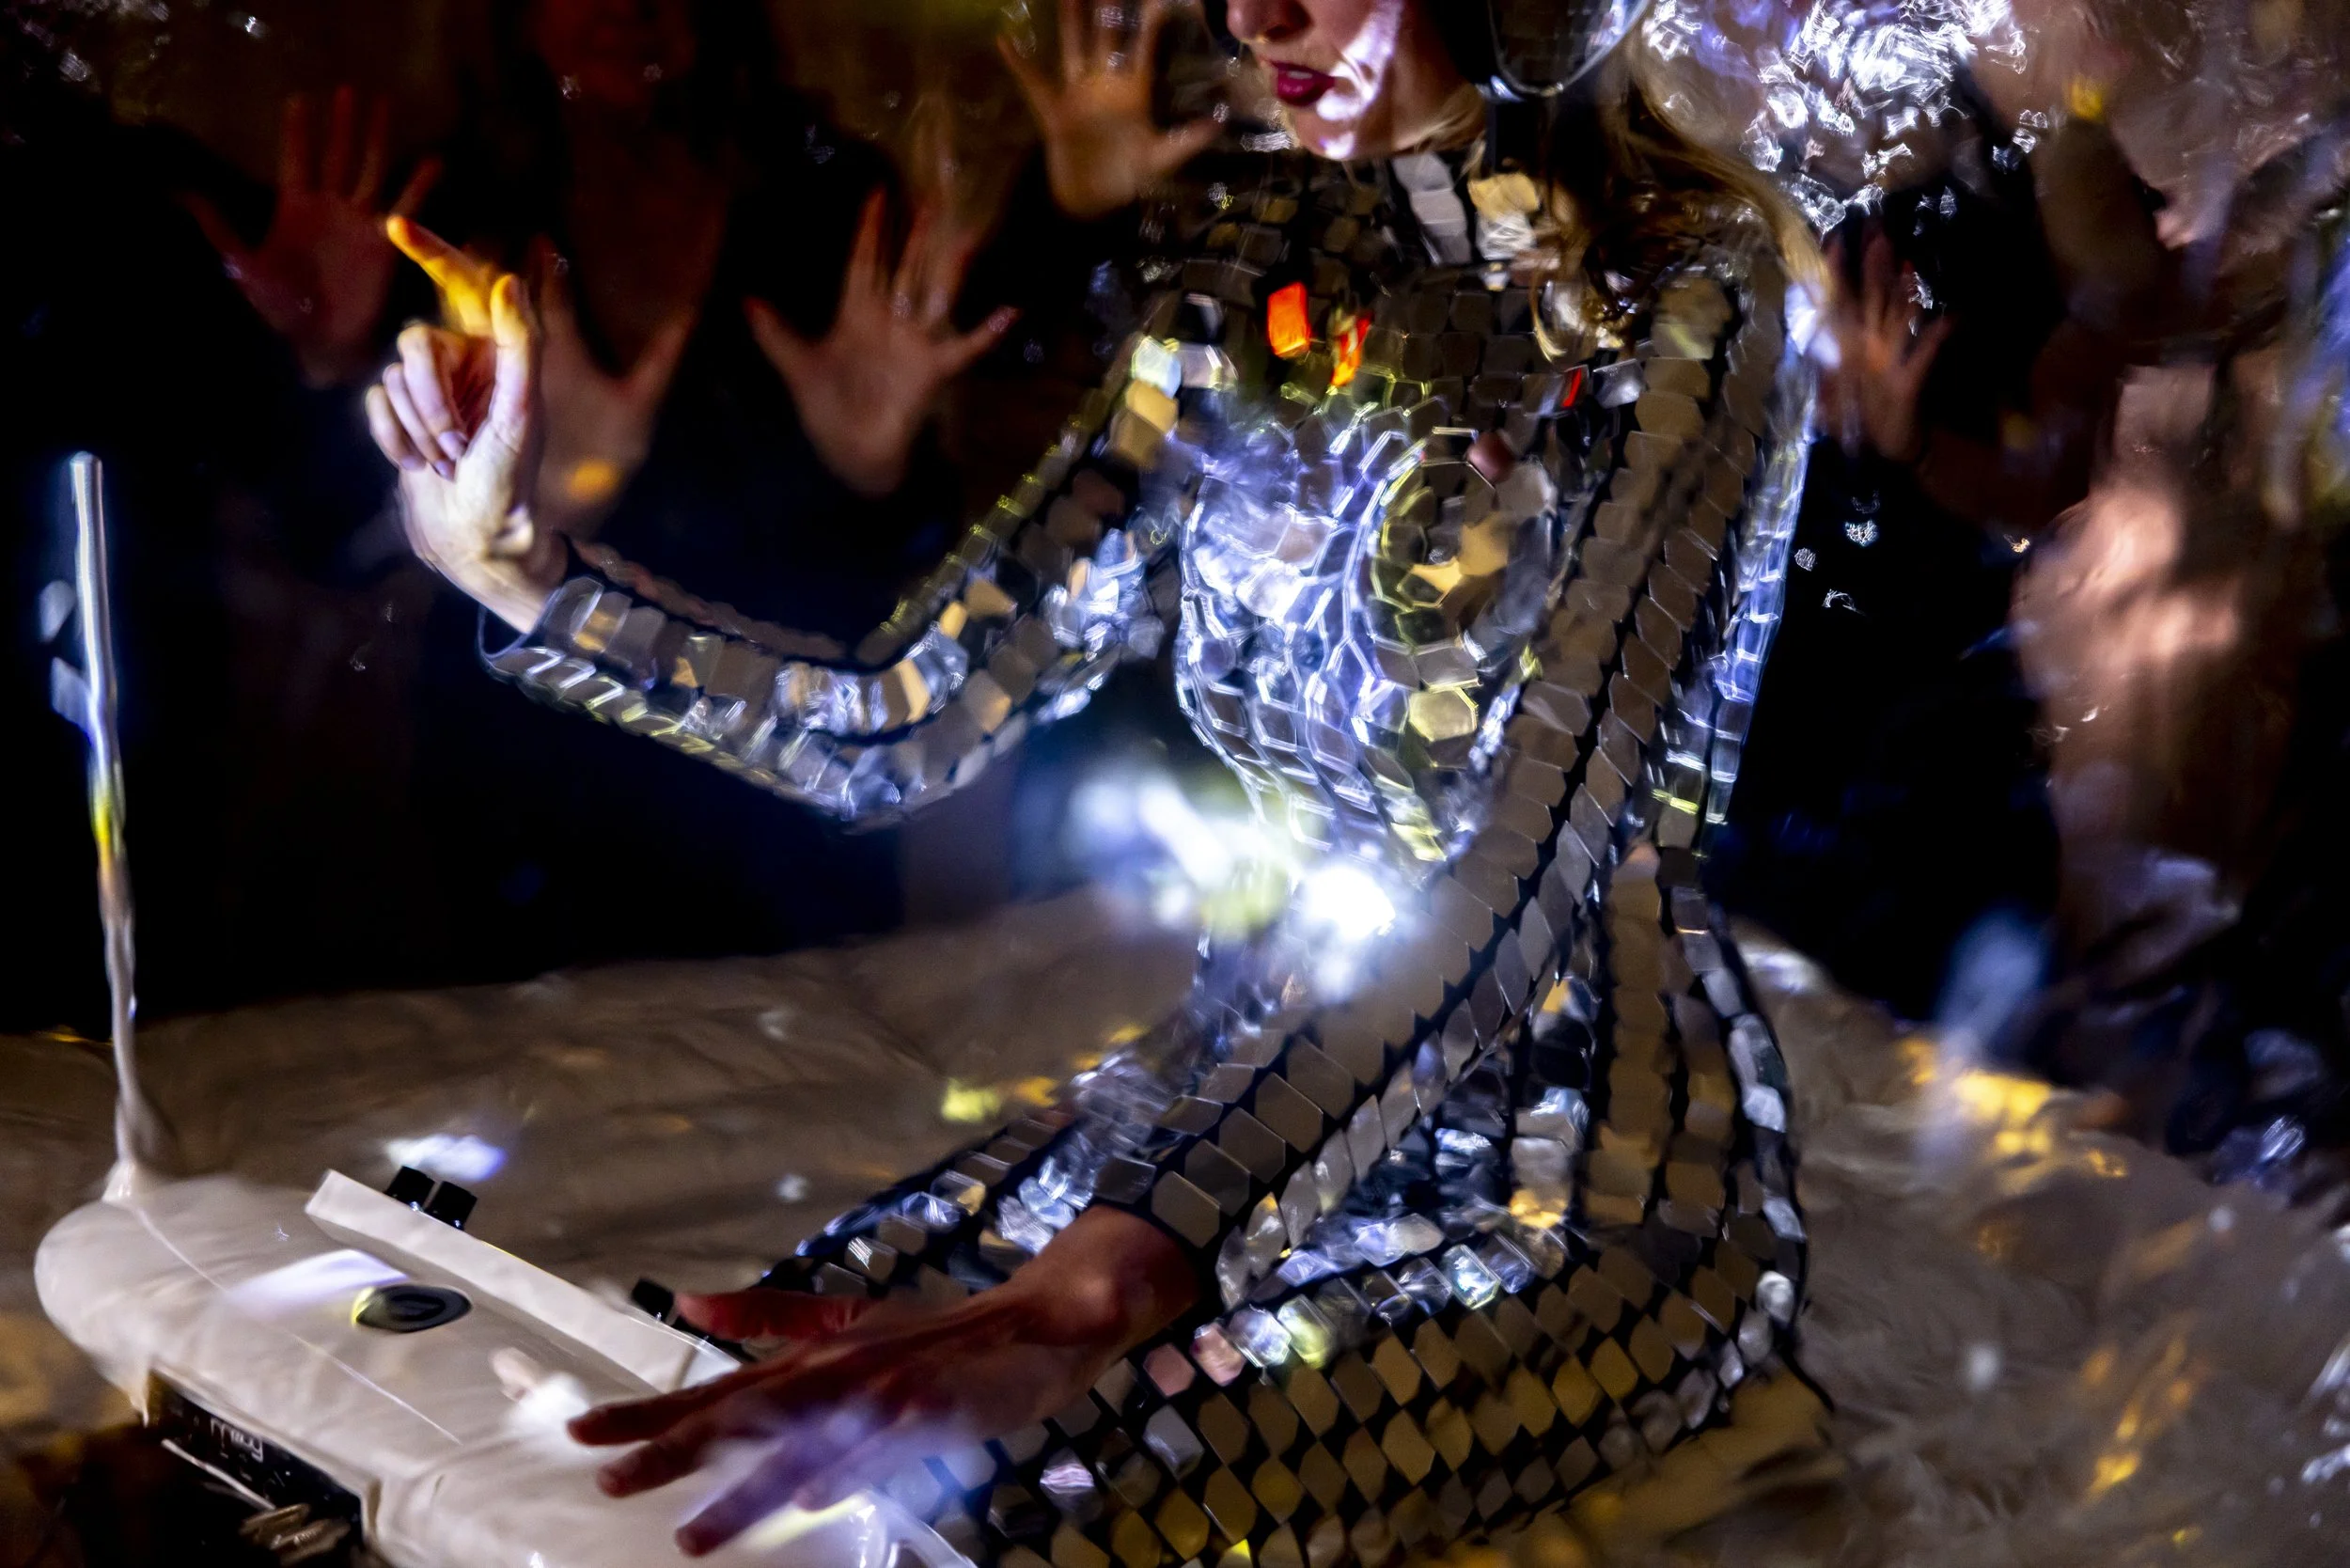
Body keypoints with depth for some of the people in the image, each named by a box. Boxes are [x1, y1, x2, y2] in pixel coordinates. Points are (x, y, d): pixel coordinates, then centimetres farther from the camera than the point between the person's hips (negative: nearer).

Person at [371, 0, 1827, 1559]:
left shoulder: (1696, 281, -15)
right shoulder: (1264, 273, 3)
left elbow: (1530, 861, -28)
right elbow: (900, 726, 2)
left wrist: (1110, 1280, -39)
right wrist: (520, 568, -9)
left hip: (1592, 1172, -5)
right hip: (1267, 1101, 5)